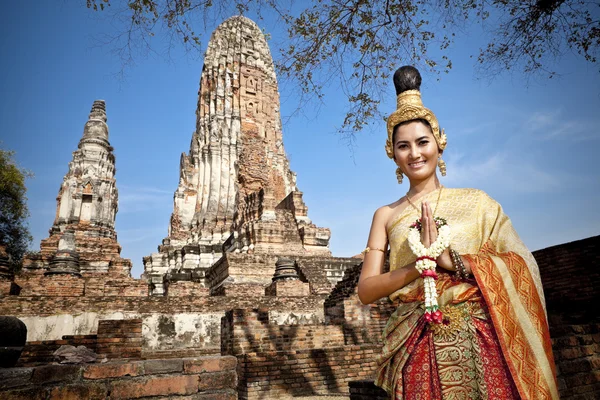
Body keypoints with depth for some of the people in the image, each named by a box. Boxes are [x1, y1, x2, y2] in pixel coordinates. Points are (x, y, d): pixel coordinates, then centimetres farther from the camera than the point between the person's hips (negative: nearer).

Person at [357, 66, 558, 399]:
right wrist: (423, 263, -15)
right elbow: (366, 291, -1)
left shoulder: (475, 201, 5)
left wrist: (452, 258, -15)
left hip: (484, 343, 0)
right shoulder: (386, 215, 5)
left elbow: (524, 266, -3)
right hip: (419, 353, 0)